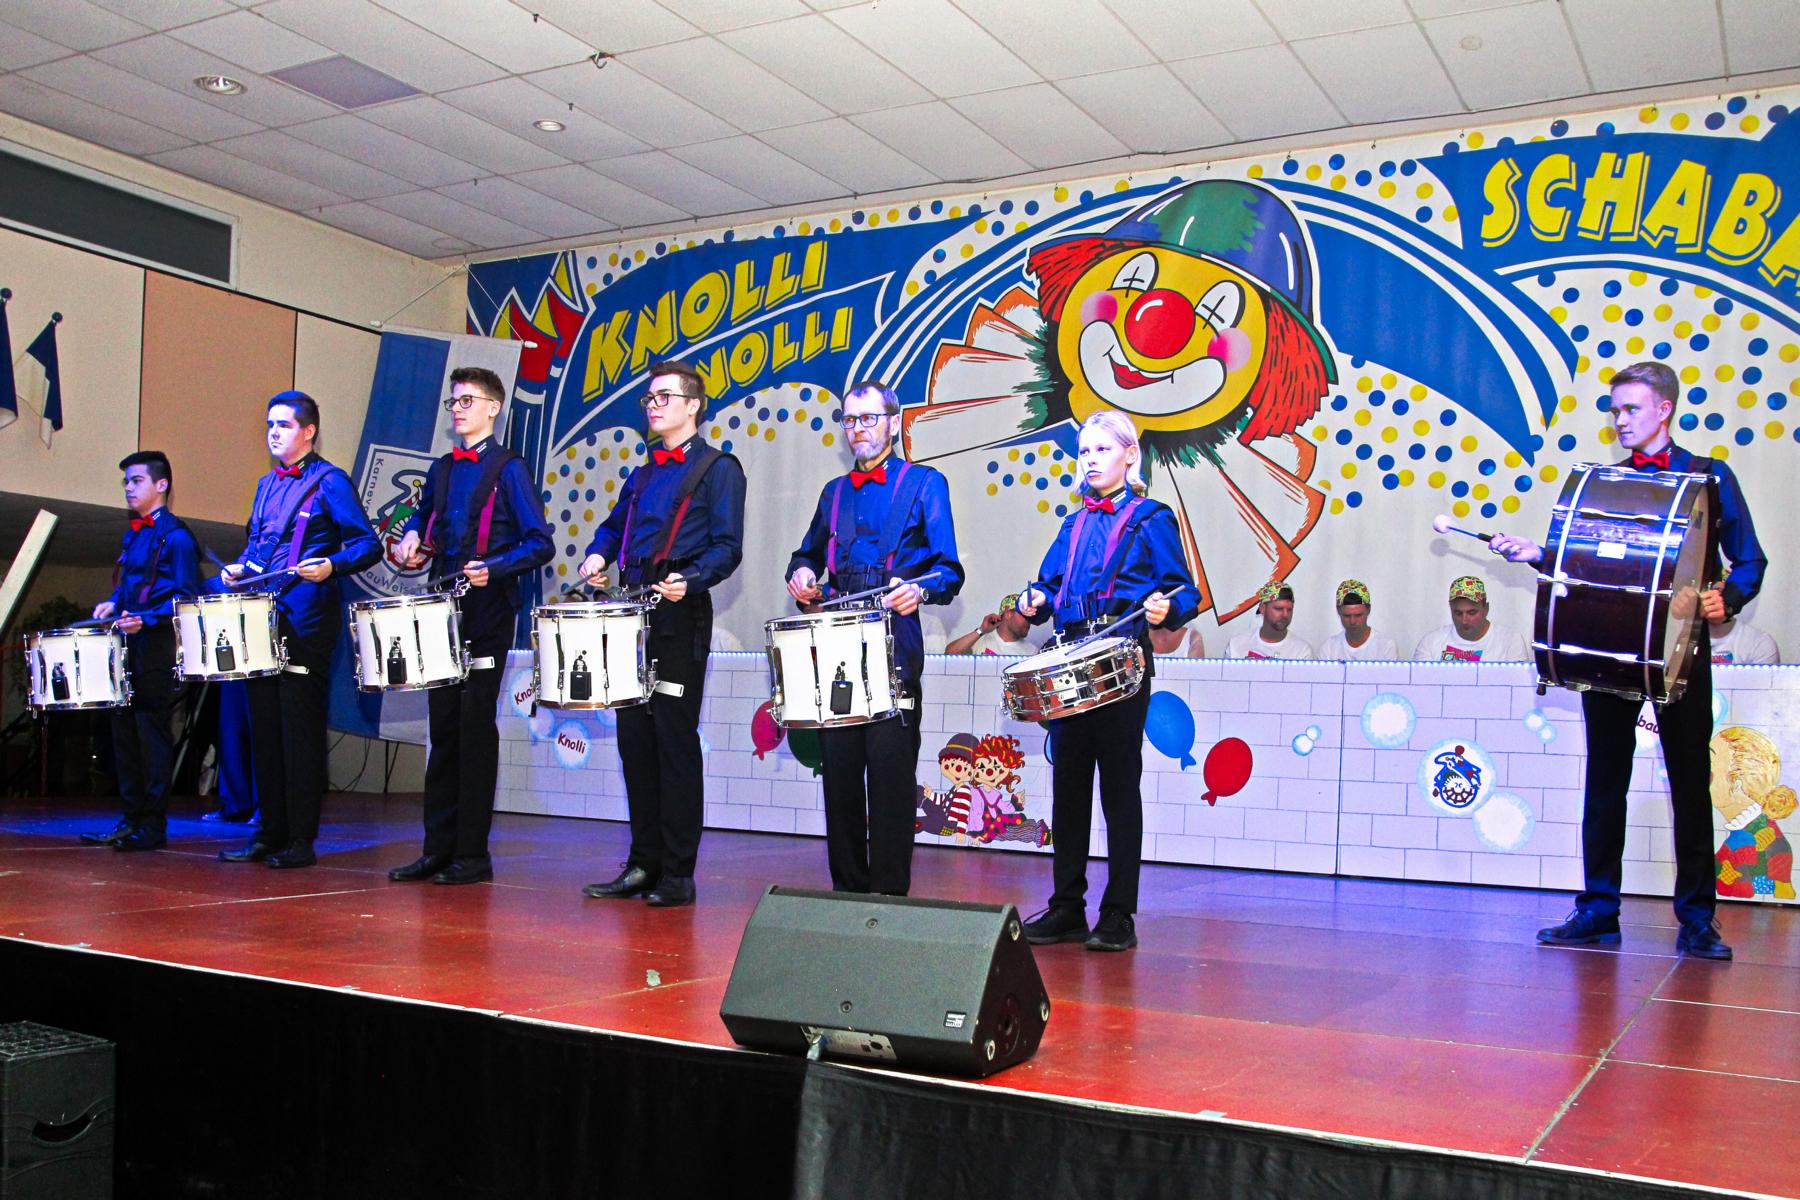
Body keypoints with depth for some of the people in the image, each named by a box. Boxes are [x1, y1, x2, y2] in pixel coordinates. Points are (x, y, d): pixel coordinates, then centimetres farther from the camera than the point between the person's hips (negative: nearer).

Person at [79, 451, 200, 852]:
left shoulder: (175, 536, -9)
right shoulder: (134, 535, 17)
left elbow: (185, 598, -14)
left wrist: (144, 620, -23)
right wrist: (113, 605, 10)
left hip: (158, 649, -9)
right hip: (128, 645, 9)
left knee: (153, 734, -5)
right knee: (124, 730, 11)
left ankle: (153, 827, 0)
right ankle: (131, 819, 18)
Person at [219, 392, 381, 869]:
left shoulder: (329, 481, -3)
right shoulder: (267, 484, 19)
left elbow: (368, 545, -9)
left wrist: (331, 566, -26)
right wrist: (240, 568, 8)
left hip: (306, 621, -7)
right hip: (262, 617, 7)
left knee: (300, 728, -4)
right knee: (264, 727, 9)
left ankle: (301, 841, 2)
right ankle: (269, 833, 18)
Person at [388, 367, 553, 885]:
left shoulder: (508, 469, -6)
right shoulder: (443, 468, 14)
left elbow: (540, 544, -12)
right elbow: (424, 514, 32)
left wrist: (493, 567, -26)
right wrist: (412, 538, 11)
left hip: (487, 614, -6)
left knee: (475, 729, -3)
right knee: (444, 727, 9)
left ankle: (472, 854, 4)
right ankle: (438, 848, 15)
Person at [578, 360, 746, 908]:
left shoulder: (717, 468, -1)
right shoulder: (643, 472, 21)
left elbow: (726, 547, -9)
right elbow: (616, 524, 28)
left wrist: (689, 581, -26)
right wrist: (597, 555, 6)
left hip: (680, 620, -7)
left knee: (675, 741, -5)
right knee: (635, 739, 8)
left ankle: (679, 874, 1)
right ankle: (643, 865, 16)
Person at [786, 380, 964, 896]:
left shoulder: (924, 483, 5)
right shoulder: (834, 492, 21)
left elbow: (949, 571, -2)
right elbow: (808, 553, 30)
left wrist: (920, 589, -24)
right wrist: (801, 574, 7)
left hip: (894, 648, -5)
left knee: (890, 772, -7)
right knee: (839, 771, 6)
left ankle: (891, 893, 0)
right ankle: (847, 888, 16)